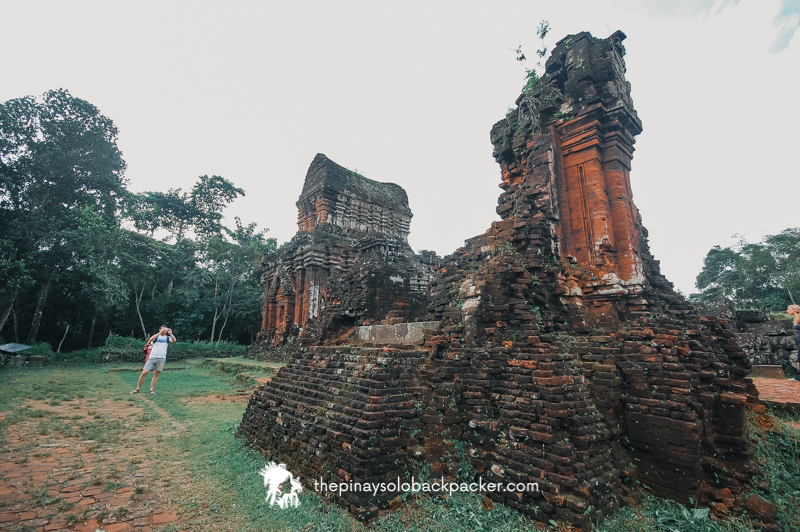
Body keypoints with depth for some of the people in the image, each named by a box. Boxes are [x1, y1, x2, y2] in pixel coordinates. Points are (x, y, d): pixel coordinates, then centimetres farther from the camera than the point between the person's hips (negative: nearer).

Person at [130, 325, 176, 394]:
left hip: (161, 358, 1)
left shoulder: (167, 338, 9)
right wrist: (160, 333, -23)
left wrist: (170, 333, -24)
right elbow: (151, 339, -16)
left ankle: (152, 389, 12)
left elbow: (174, 340, -11)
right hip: (152, 357, -1)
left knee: (156, 374, 3)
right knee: (144, 372, -5)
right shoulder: (156, 336, 7)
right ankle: (137, 389, 10)